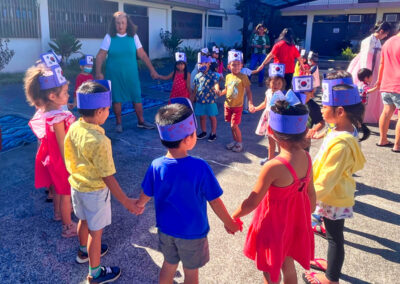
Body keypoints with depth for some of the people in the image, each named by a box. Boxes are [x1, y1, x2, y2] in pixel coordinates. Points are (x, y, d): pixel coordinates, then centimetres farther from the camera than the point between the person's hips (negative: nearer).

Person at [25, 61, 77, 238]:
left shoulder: (44, 113, -6)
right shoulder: (57, 119, -31)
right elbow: (63, 146, -26)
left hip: (53, 159, 8)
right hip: (62, 162, -8)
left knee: (58, 189, 29)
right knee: (66, 194, 10)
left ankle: (58, 213, 53)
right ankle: (68, 227, 27)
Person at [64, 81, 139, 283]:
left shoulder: (73, 128, -10)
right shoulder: (98, 141, -33)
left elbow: (69, 159, 4)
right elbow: (108, 177, -28)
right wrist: (126, 201, -20)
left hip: (76, 185, 7)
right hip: (94, 192, -7)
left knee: (84, 221, 29)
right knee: (95, 231, 11)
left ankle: (84, 252, 55)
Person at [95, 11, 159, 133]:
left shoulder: (133, 36, -1)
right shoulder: (109, 37, -5)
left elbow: (142, 54, 1)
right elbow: (100, 56, -5)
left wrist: (152, 70, -1)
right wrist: (98, 72, -16)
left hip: (131, 74, 1)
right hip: (114, 75, -1)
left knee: (137, 97, 5)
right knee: (116, 99, 7)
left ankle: (141, 121, 21)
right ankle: (119, 123, 24)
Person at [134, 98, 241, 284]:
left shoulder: (156, 166, -18)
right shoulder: (200, 167, -29)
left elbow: (146, 194, 0)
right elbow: (214, 201, -18)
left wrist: (139, 205, 23)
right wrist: (229, 222, 0)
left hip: (166, 229, 3)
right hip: (193, 233, -3)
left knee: (169, 265, 27)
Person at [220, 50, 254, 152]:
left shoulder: (243, 77, -11)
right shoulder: (228, 76, 4)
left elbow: (248, 91, -11)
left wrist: (250, 103, -20)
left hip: (237, 106, -5)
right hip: (228, 105, 5)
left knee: (234, 125, -6)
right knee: (232, 125, 14)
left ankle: (239, 143, 12)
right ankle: (234, 141, 30)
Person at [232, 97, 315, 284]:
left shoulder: (273, 167, -33)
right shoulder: (306, 158, -13)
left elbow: (251, 203, -22)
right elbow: (311, 194, 1)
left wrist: (233, 218, -4)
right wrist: (307, 218, 18)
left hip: (273, 225, -6)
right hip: (295, 222, 6)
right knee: (288, 266, 30)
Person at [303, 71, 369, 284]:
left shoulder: (340, 143, -33)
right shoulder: (347, 129, -4)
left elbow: (327, 179, -28)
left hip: (334, 198, -9)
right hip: (336, 194, 9)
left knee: (335, 237, 10)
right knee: (334, 234, 26)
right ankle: (333, 265, 47)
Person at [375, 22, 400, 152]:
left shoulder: (388, 42, 12)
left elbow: (382, 63, 21)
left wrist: (379, 80, 30)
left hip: (386, 85, 8)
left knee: (387, 112, 14)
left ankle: (382, 139, 19)